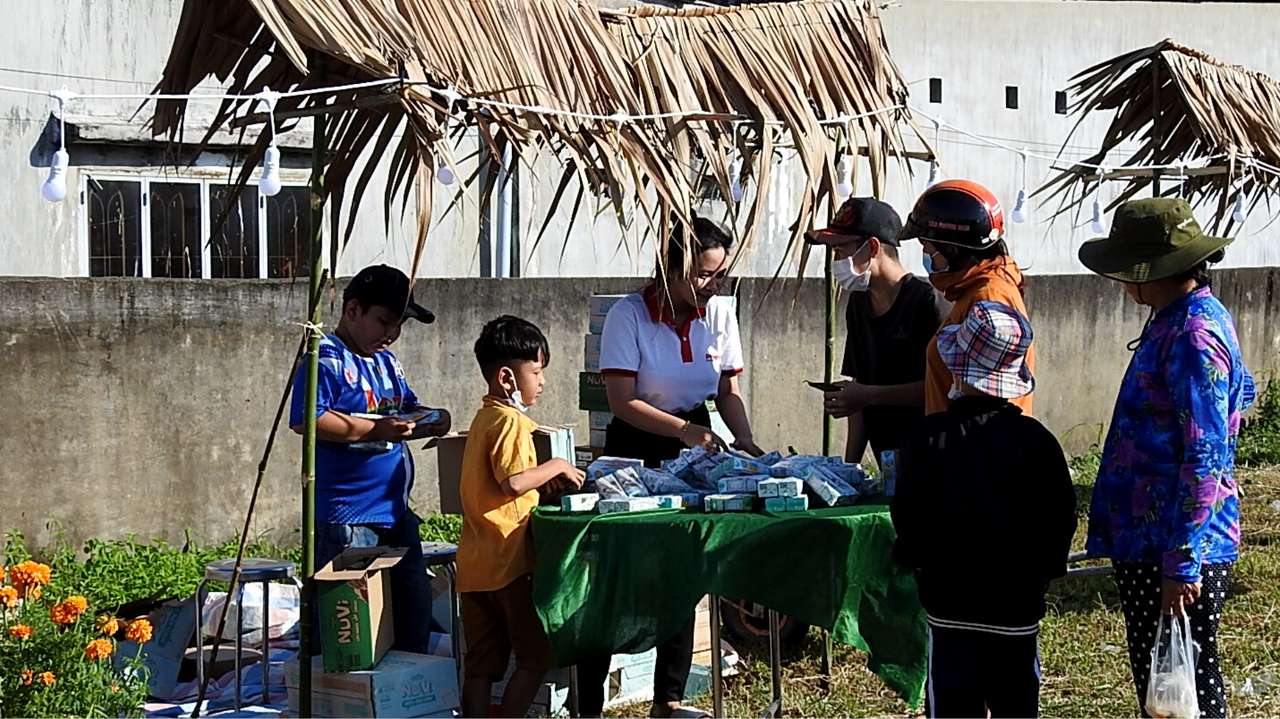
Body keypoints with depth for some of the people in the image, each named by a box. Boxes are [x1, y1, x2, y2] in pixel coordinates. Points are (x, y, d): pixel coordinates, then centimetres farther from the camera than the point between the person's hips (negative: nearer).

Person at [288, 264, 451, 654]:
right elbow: (306, 421, -22)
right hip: (345, 519, -9)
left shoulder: (387, 362, 17)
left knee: (415, 608, 15)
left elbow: (407, 412, 28)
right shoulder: (327, 359, -10)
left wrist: (430, 421, 4)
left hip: (396, 512, 9)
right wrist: (376, 429, -23)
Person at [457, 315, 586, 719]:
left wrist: (544, 484, 11)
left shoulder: (485, 417, 17)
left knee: (481, 664, 9)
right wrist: (555, 467, -10)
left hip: (474, 564, 9)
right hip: (509, 560, -9)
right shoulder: (510, 421, -13)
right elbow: (512, 481, -23)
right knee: (536, 658, 0)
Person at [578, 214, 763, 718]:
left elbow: (728, 391, 5)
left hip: (694, 449, 5)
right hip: (635, 449, -5)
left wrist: (744, 439, -13)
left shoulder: (719, 315, -1)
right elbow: (623, 402, -19)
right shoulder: (629, 315, -15)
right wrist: (684, 429, -29)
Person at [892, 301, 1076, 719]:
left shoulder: (927, 438, -9)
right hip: (1018, 603, 2)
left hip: (950, 599, -2)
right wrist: (1042, 569, 14)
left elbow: (909, 516, -8)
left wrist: (915, 559, 10)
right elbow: (1060, 516, 0)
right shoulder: (1036, 440, -4)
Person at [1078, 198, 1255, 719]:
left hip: (1177, 545, -10)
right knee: (1153, 676, 16)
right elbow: (1241, 393, 27)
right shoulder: (1180, 319, 11)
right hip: (1146, 540, 10)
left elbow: (1204, 459, -23)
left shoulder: (1192, 338, -20)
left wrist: (1183, 564, -24)